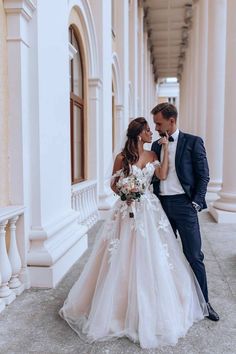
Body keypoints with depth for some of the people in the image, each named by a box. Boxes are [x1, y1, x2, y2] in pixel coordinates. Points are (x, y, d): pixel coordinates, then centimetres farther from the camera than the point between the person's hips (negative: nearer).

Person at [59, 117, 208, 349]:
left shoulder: (152, 155, 7)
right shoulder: (122, 157, -3)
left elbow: (162, 175, -9)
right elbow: (113, 184, 5)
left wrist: (165, 149, -7)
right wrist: (123, 193, -13)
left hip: (149, 211, 3)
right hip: (128, 210, -3)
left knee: (150, 258, 7)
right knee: (125, 258, 2)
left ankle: (150, 310, 25)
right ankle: (122, 307, 20)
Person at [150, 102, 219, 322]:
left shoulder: (193, 142, -2)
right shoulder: (156, 145, 12)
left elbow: (203, 175, -4)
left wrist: (196, 203, -10)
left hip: (183, 204, -4)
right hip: (161, 205, 5)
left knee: (194, 256, 1)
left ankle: (203, 301, 16)